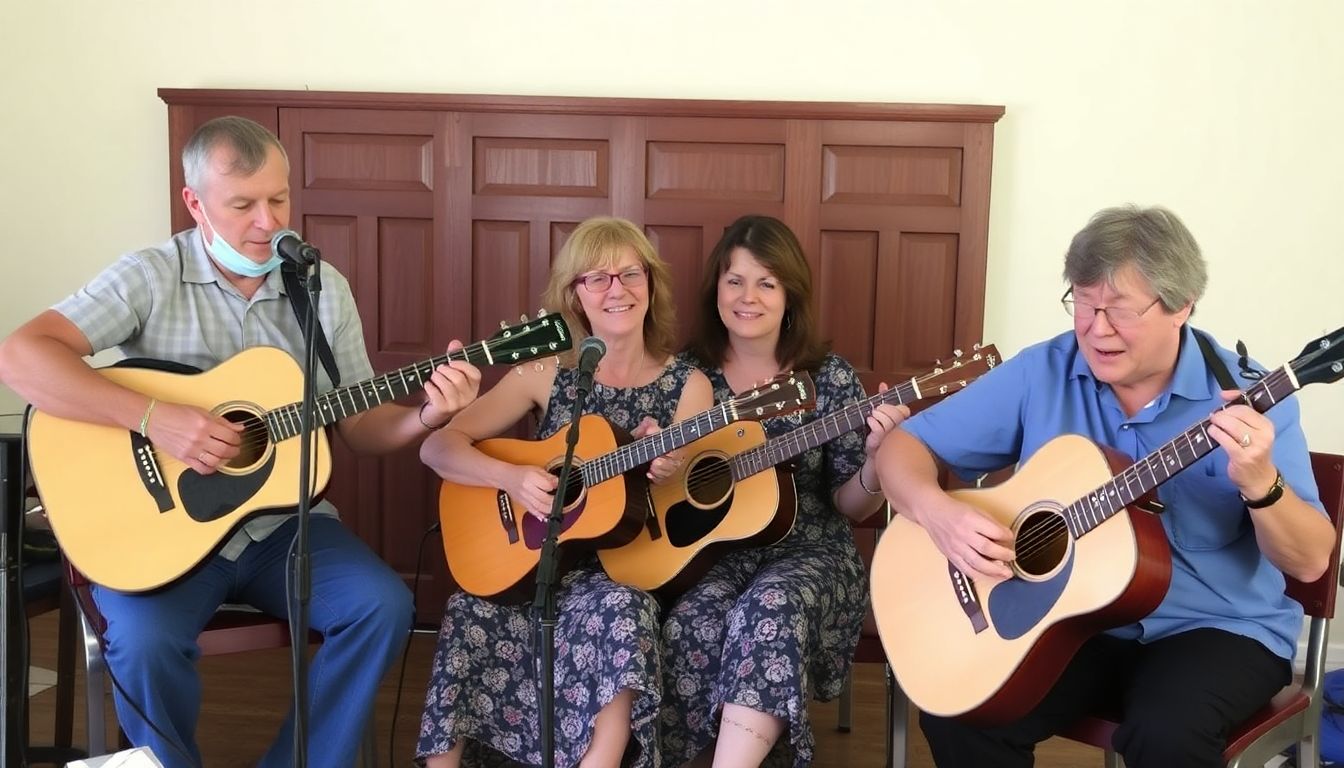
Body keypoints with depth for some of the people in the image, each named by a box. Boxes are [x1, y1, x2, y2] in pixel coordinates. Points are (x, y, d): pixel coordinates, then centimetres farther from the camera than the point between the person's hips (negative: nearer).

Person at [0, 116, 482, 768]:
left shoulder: (325, 289, 3)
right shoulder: (151, 277, -8)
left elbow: (360, 427, 5)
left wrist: (425, 417, -16)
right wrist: (152, 417, -28)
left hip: (285, 519, 3)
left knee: (384, 606, -18)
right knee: (144, 640, -29)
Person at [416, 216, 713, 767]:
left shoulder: (688, 386, -1)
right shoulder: (547, 372, 1)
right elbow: (438, 447, -3)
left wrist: (666, 473, -22)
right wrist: (512, 478, -21)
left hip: (631, 571, -1)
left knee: (620, 611, -34)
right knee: (470, 613, -28)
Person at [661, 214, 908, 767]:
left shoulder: (829, 378, 0)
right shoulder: (689, 373, 4)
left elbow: (850, 508, 1)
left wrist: (877, 458, -19)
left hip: (808, 551, -1)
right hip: (712, 549, 1)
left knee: (770, 612, -34)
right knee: (691, 625, -30)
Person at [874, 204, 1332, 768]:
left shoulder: (1247, 395, -10)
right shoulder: (1040, 373, -6)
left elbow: (1310, 562, -11)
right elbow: (904, 447, -4)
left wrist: (1260, 483, -32)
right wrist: (938, 512, -26)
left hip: (1217, 628, -2)